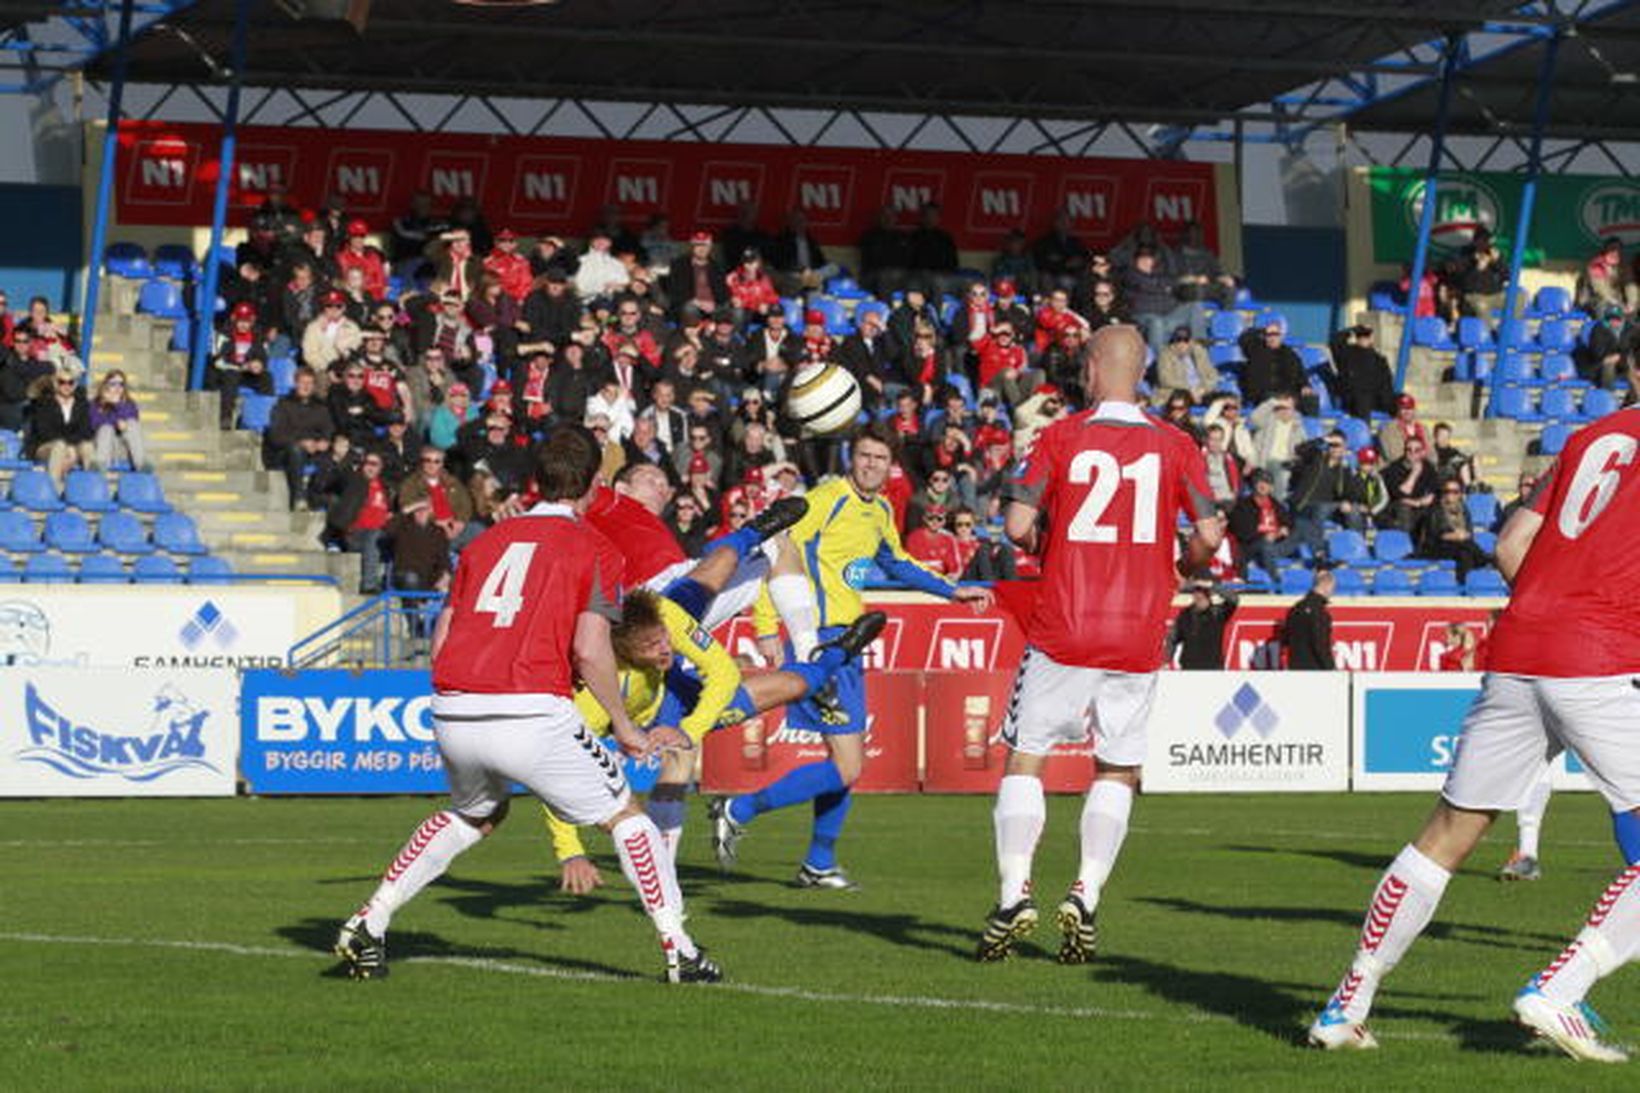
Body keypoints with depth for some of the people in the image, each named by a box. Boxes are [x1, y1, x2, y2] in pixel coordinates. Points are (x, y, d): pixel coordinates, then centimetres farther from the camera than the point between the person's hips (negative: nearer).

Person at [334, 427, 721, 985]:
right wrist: (625, 729, 2)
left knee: (474, 814, 32)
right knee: (625, 815, 13)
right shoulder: (593, 550, 4)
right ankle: (679, 950, 9)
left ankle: (368, 924, 25)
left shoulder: (488, 539, 19)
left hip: (452, 715, 5)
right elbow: (590, 650, -8)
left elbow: (440, 639, 15)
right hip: (531, 714, -5)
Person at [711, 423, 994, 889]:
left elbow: (896, 563, 35)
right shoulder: (827, 500, -12)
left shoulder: (880, 511, 15)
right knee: (845, 768, -13)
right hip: (823, 640, -9)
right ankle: (738, 811, -6)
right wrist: (767, 626, -21)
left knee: (846, 760, 14)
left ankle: (819, 864, 25)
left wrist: (953, 592, 36)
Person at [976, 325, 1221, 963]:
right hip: (1139, 637, 2)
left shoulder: (1060, 438, -2)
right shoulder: (1175, 447, 2)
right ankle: (1086, 895, -3)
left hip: (1062, 629, -2)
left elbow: (1018, 526, -6)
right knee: (1117, 771, 12)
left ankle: (1015, 891, -6)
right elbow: (1209, 535, 0)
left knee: (1025, 757, 7)